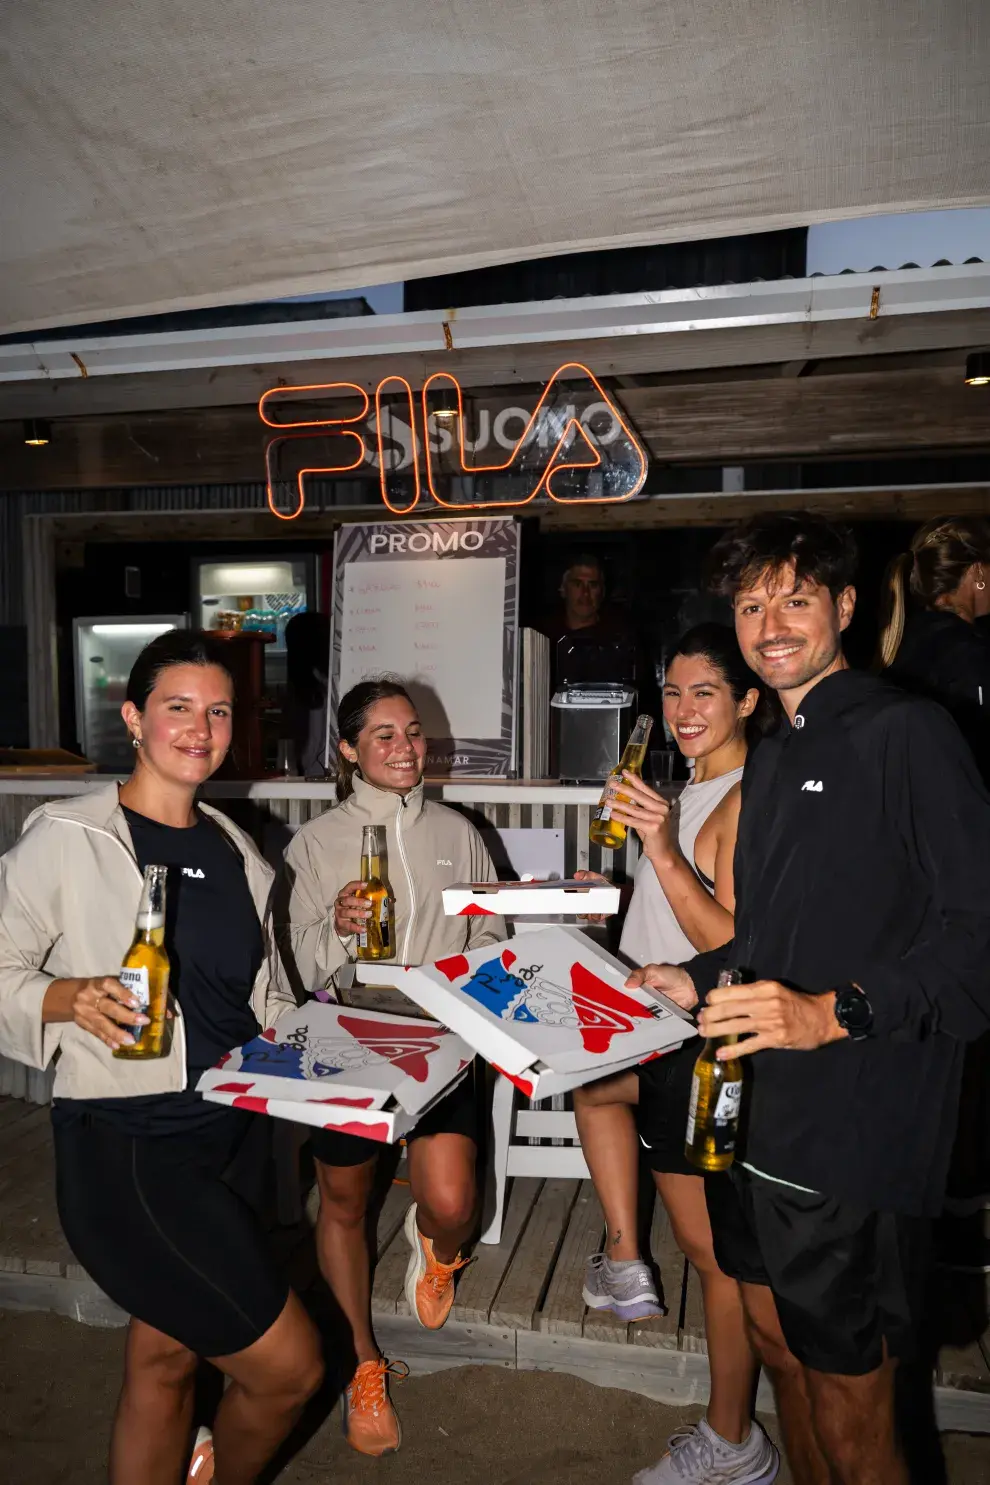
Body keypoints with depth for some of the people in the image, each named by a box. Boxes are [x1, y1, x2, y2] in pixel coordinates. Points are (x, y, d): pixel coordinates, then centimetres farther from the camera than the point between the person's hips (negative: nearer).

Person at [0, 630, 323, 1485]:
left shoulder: (236, 851, 11)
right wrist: (75, 997, -26)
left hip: (229, 1132, 6)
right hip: (124, 1146, -6)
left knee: (165, 1359, 20)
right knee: (289, 1367, 0)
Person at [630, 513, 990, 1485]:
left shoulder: (905, 732, -12)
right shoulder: (769, 758, 14)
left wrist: (838, 1012, -30)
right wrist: (696, 983, 11)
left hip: (857, 1131, -8)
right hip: (753, 1113, 8)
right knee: (776, 1341, 23)